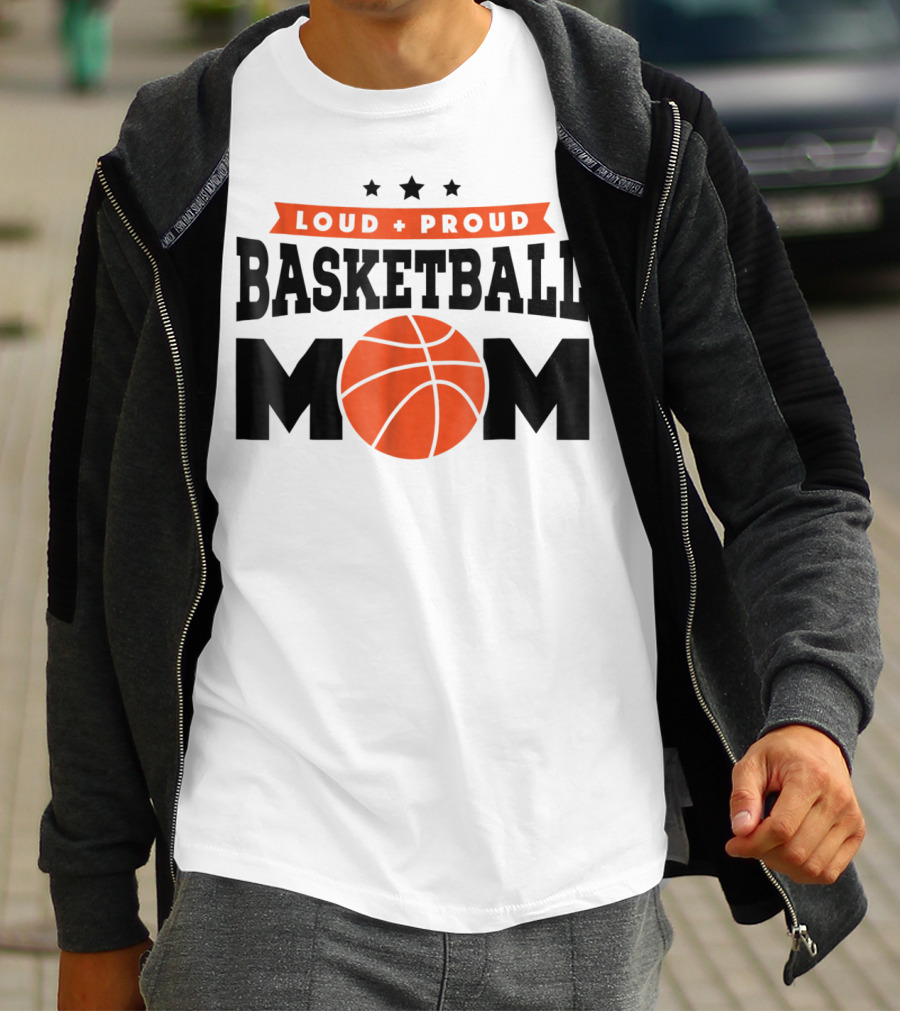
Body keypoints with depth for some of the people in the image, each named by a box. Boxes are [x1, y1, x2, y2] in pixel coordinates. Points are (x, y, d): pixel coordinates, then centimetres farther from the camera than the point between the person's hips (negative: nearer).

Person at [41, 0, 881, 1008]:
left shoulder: (648, 145, 0)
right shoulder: (173, 163, 2)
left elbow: (793, 481, 2)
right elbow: (105, 556, 8)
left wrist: (812, 712, -19)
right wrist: (94, 916, 10)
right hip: (271, 883, -1)